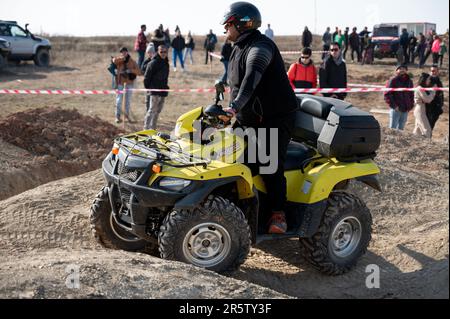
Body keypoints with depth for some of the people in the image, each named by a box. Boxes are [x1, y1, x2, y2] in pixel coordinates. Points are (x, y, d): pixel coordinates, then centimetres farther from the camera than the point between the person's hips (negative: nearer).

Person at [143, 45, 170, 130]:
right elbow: (146, 77, -9)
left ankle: (152, 128, 19)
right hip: (154, 92, -8)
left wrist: (165, 87, 16)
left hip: (163, 92, 8)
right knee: (151, 110, -11)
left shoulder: (166, 63, 15)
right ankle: (146, 128, -10)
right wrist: (148, 88, -9)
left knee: (158, 111, 12)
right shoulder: (153, 63, -10)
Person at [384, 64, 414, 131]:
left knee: (401, 129, 11)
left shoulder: (409, 81, 15)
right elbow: (387, 94, -8)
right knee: (392, 128, -7)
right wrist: (393, 105, -14)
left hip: (405, 110, 6)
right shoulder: (393, 81, -4)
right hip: (396, 109, -6)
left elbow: (411, 95, 22)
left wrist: (410, 106, 9)